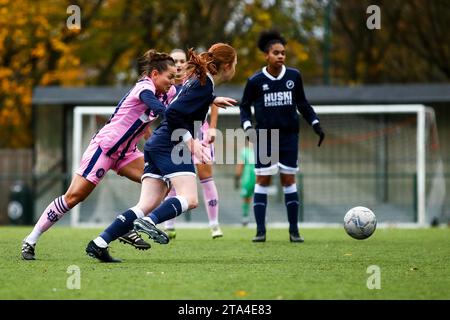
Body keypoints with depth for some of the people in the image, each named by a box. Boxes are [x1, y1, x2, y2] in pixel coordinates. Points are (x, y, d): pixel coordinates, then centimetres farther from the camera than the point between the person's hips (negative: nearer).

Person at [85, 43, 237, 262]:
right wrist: (191, 142, -15)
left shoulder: (198, 80, 18)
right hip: (171, 145, -9)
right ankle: (149, 222, -37)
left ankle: (99, 244, -8)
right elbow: (173, 114, -18)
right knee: (190, 199, -20)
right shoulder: (204, 85, -10)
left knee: (146, 206, 0)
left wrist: (211, 100, 44)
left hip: (157, 145, 9)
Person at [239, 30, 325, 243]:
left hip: (289, 136, 1)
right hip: (264, 136, -1)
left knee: (288, 180, 3)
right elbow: (244, 106, 5)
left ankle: (294, 230, 7)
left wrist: (315, 123, 6)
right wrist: (247, 126, -11)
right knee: (262, 180, -1)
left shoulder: (294, 76, 0)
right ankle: (260, 230, 1)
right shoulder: (256, 81, -6)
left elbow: (302, 103, 13)